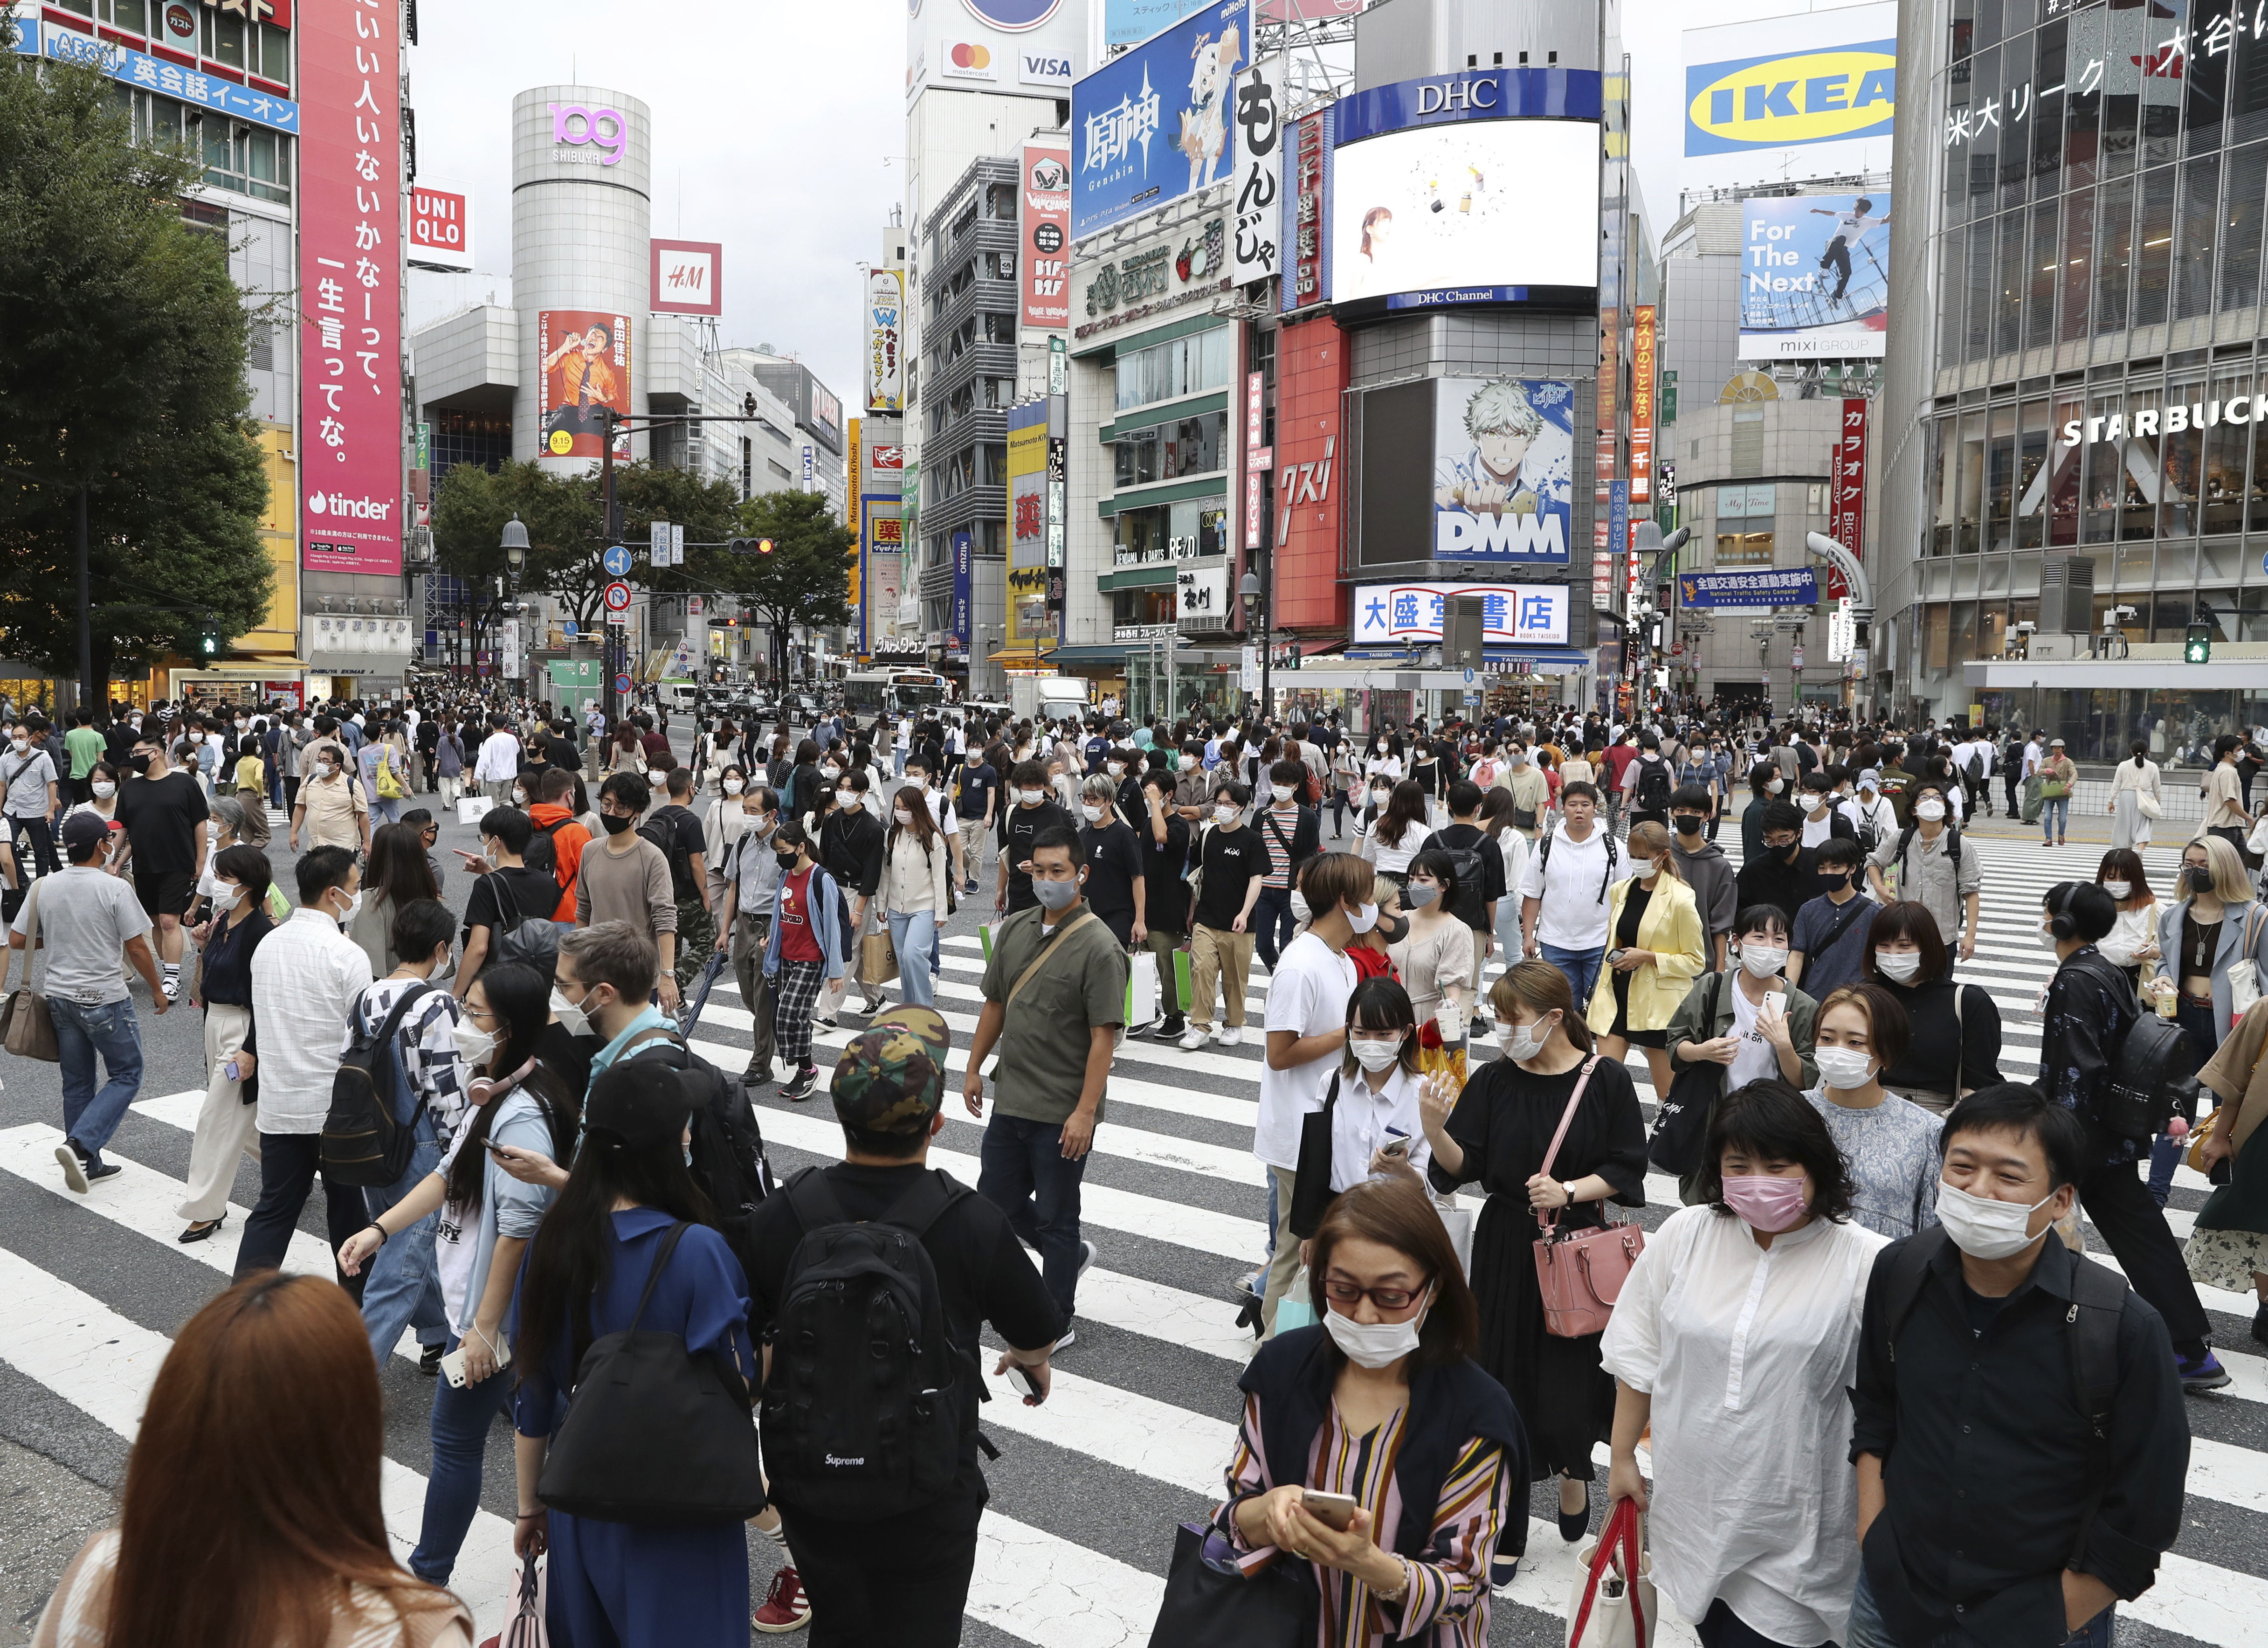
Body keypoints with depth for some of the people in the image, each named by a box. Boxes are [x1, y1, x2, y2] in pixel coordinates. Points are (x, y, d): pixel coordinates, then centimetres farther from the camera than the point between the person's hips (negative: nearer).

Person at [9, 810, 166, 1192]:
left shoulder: (44, 887, 0)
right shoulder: (113, 888, -15)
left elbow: (17, 940, 4)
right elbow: (137, 948, -12)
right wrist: (157, 991, 2)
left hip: (60, 998, 6)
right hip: (104, 1000, -6)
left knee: (77, 1083, 16)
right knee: (127, 1075, 9)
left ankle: (87, 1164, 22)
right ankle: (80, 1144, -8)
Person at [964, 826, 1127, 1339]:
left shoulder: (1098, 947, -17)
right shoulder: (1015, 930, 4)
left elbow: (1103, 1037, -19)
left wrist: (1085, 1112, -22)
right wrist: (975, 1068, 15)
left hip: (1062, 1113, -7)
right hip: (1010, 1100, 7)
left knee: (1054, 1219, 6)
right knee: (995, 1200, 18)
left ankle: (1057, 1322, 22)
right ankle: (1072, 1254, 41)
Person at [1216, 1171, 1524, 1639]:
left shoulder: (1477, 1414, -13)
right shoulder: (1283, 1367, -4)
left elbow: (1460, 1591, -9)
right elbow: (1235, 1517, 3)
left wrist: (1364, 1561, -26)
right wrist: (1270, 1513, -18)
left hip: (1412, 1636, -2)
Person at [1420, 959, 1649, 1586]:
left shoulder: (1606, 1080, -6)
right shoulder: (1493, 1082, -2)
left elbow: (1626, 1169, -3)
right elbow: (1463, 1167, -5)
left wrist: (1569, 1192, -17)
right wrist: (1435, 1126, -23)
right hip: (1506, 1247, 2)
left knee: (1572, 1379, 2)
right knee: (1508, 1378, 5)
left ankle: (1574, 1467, 37)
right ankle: (1508, 1527, 19)